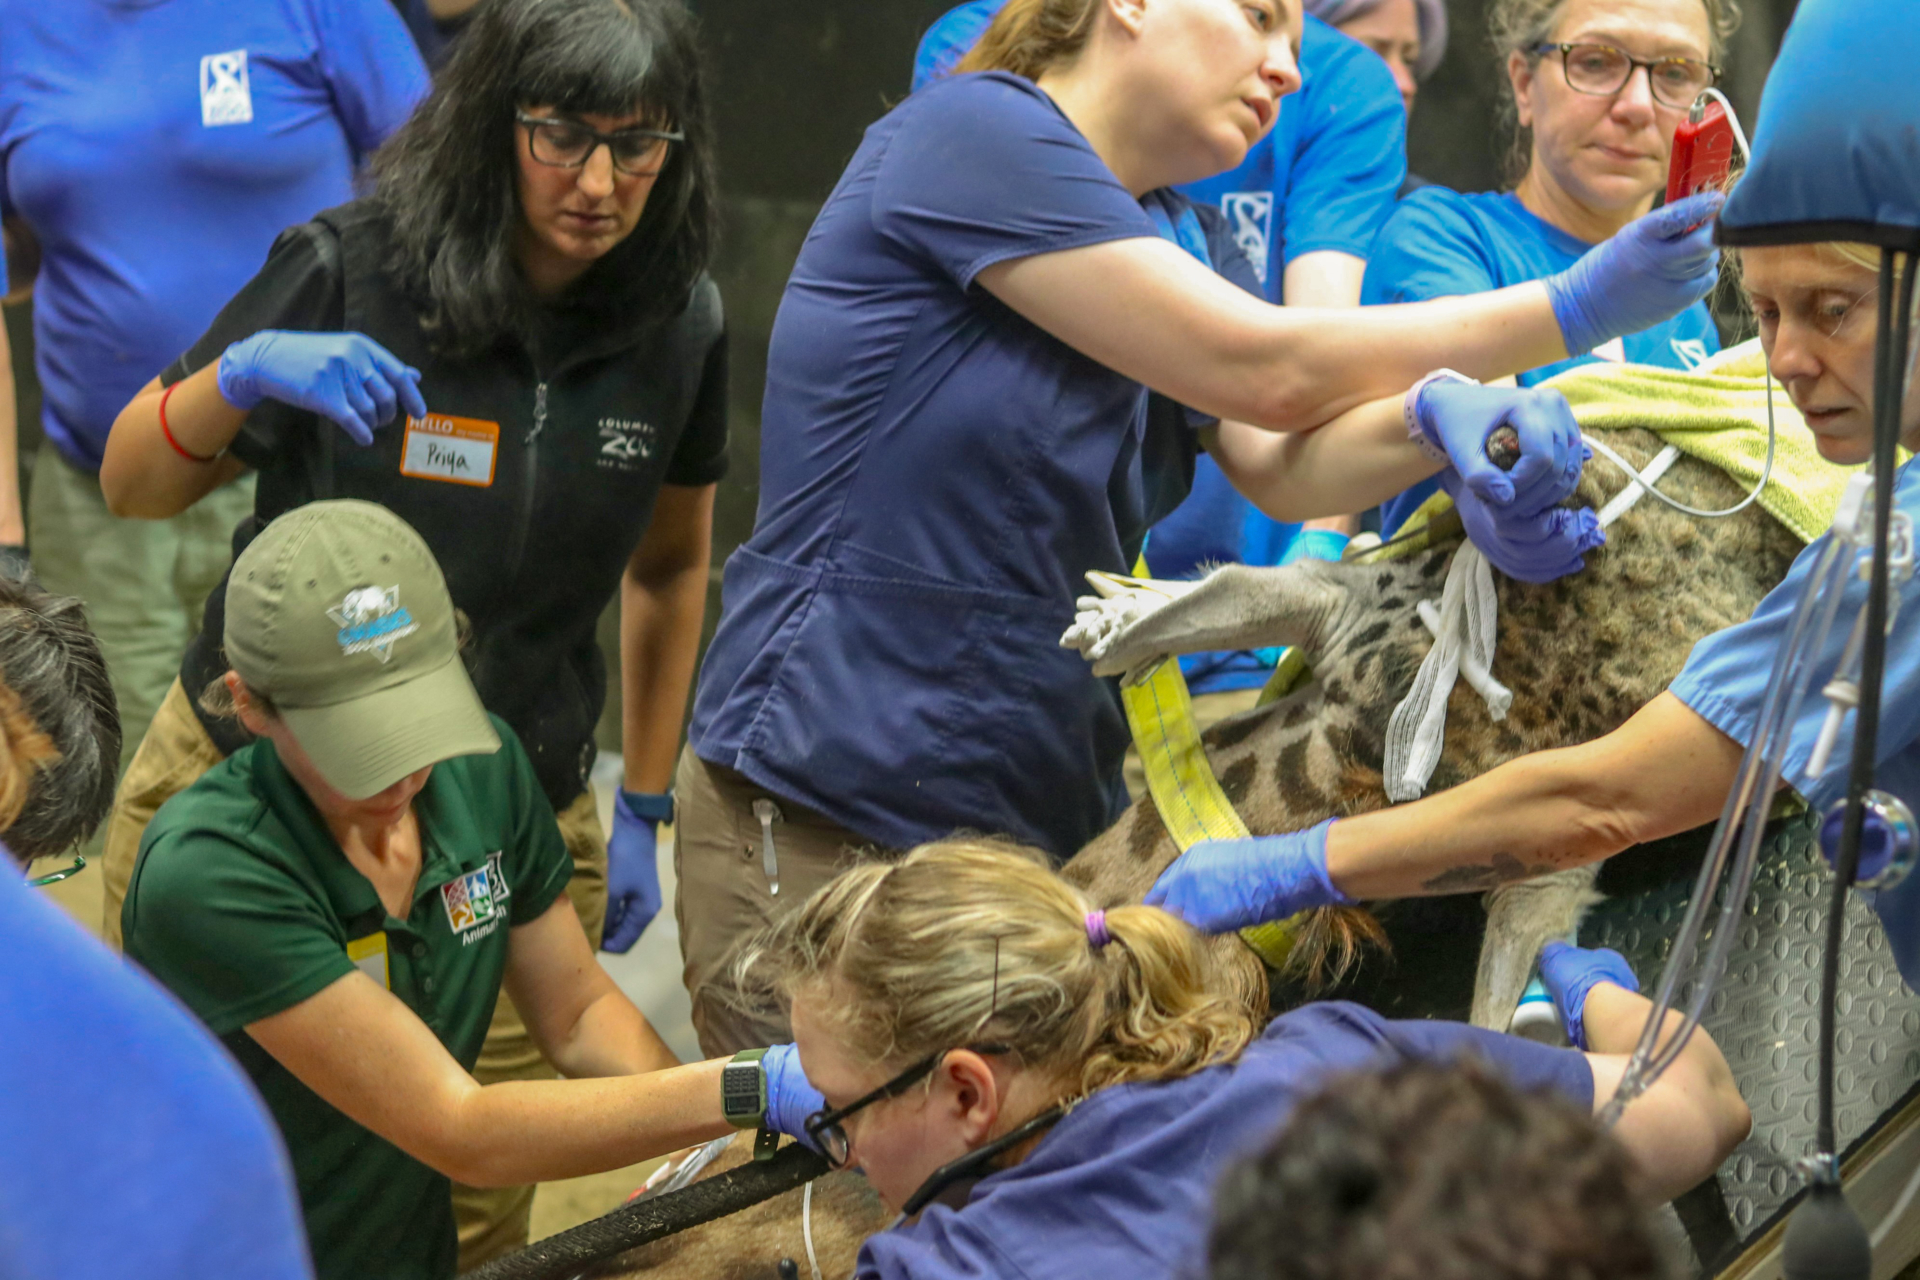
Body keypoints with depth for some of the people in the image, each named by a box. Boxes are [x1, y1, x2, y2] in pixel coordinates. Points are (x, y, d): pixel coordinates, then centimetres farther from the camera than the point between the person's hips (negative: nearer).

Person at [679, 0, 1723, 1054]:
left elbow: (1282, 465, 1)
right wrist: (1574, 311, -8)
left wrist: (1442, 414, -21)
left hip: (1046, 822, 8)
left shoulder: (1157, 231, 17)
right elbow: (1257, 370, -12)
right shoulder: (970, 129, -10)